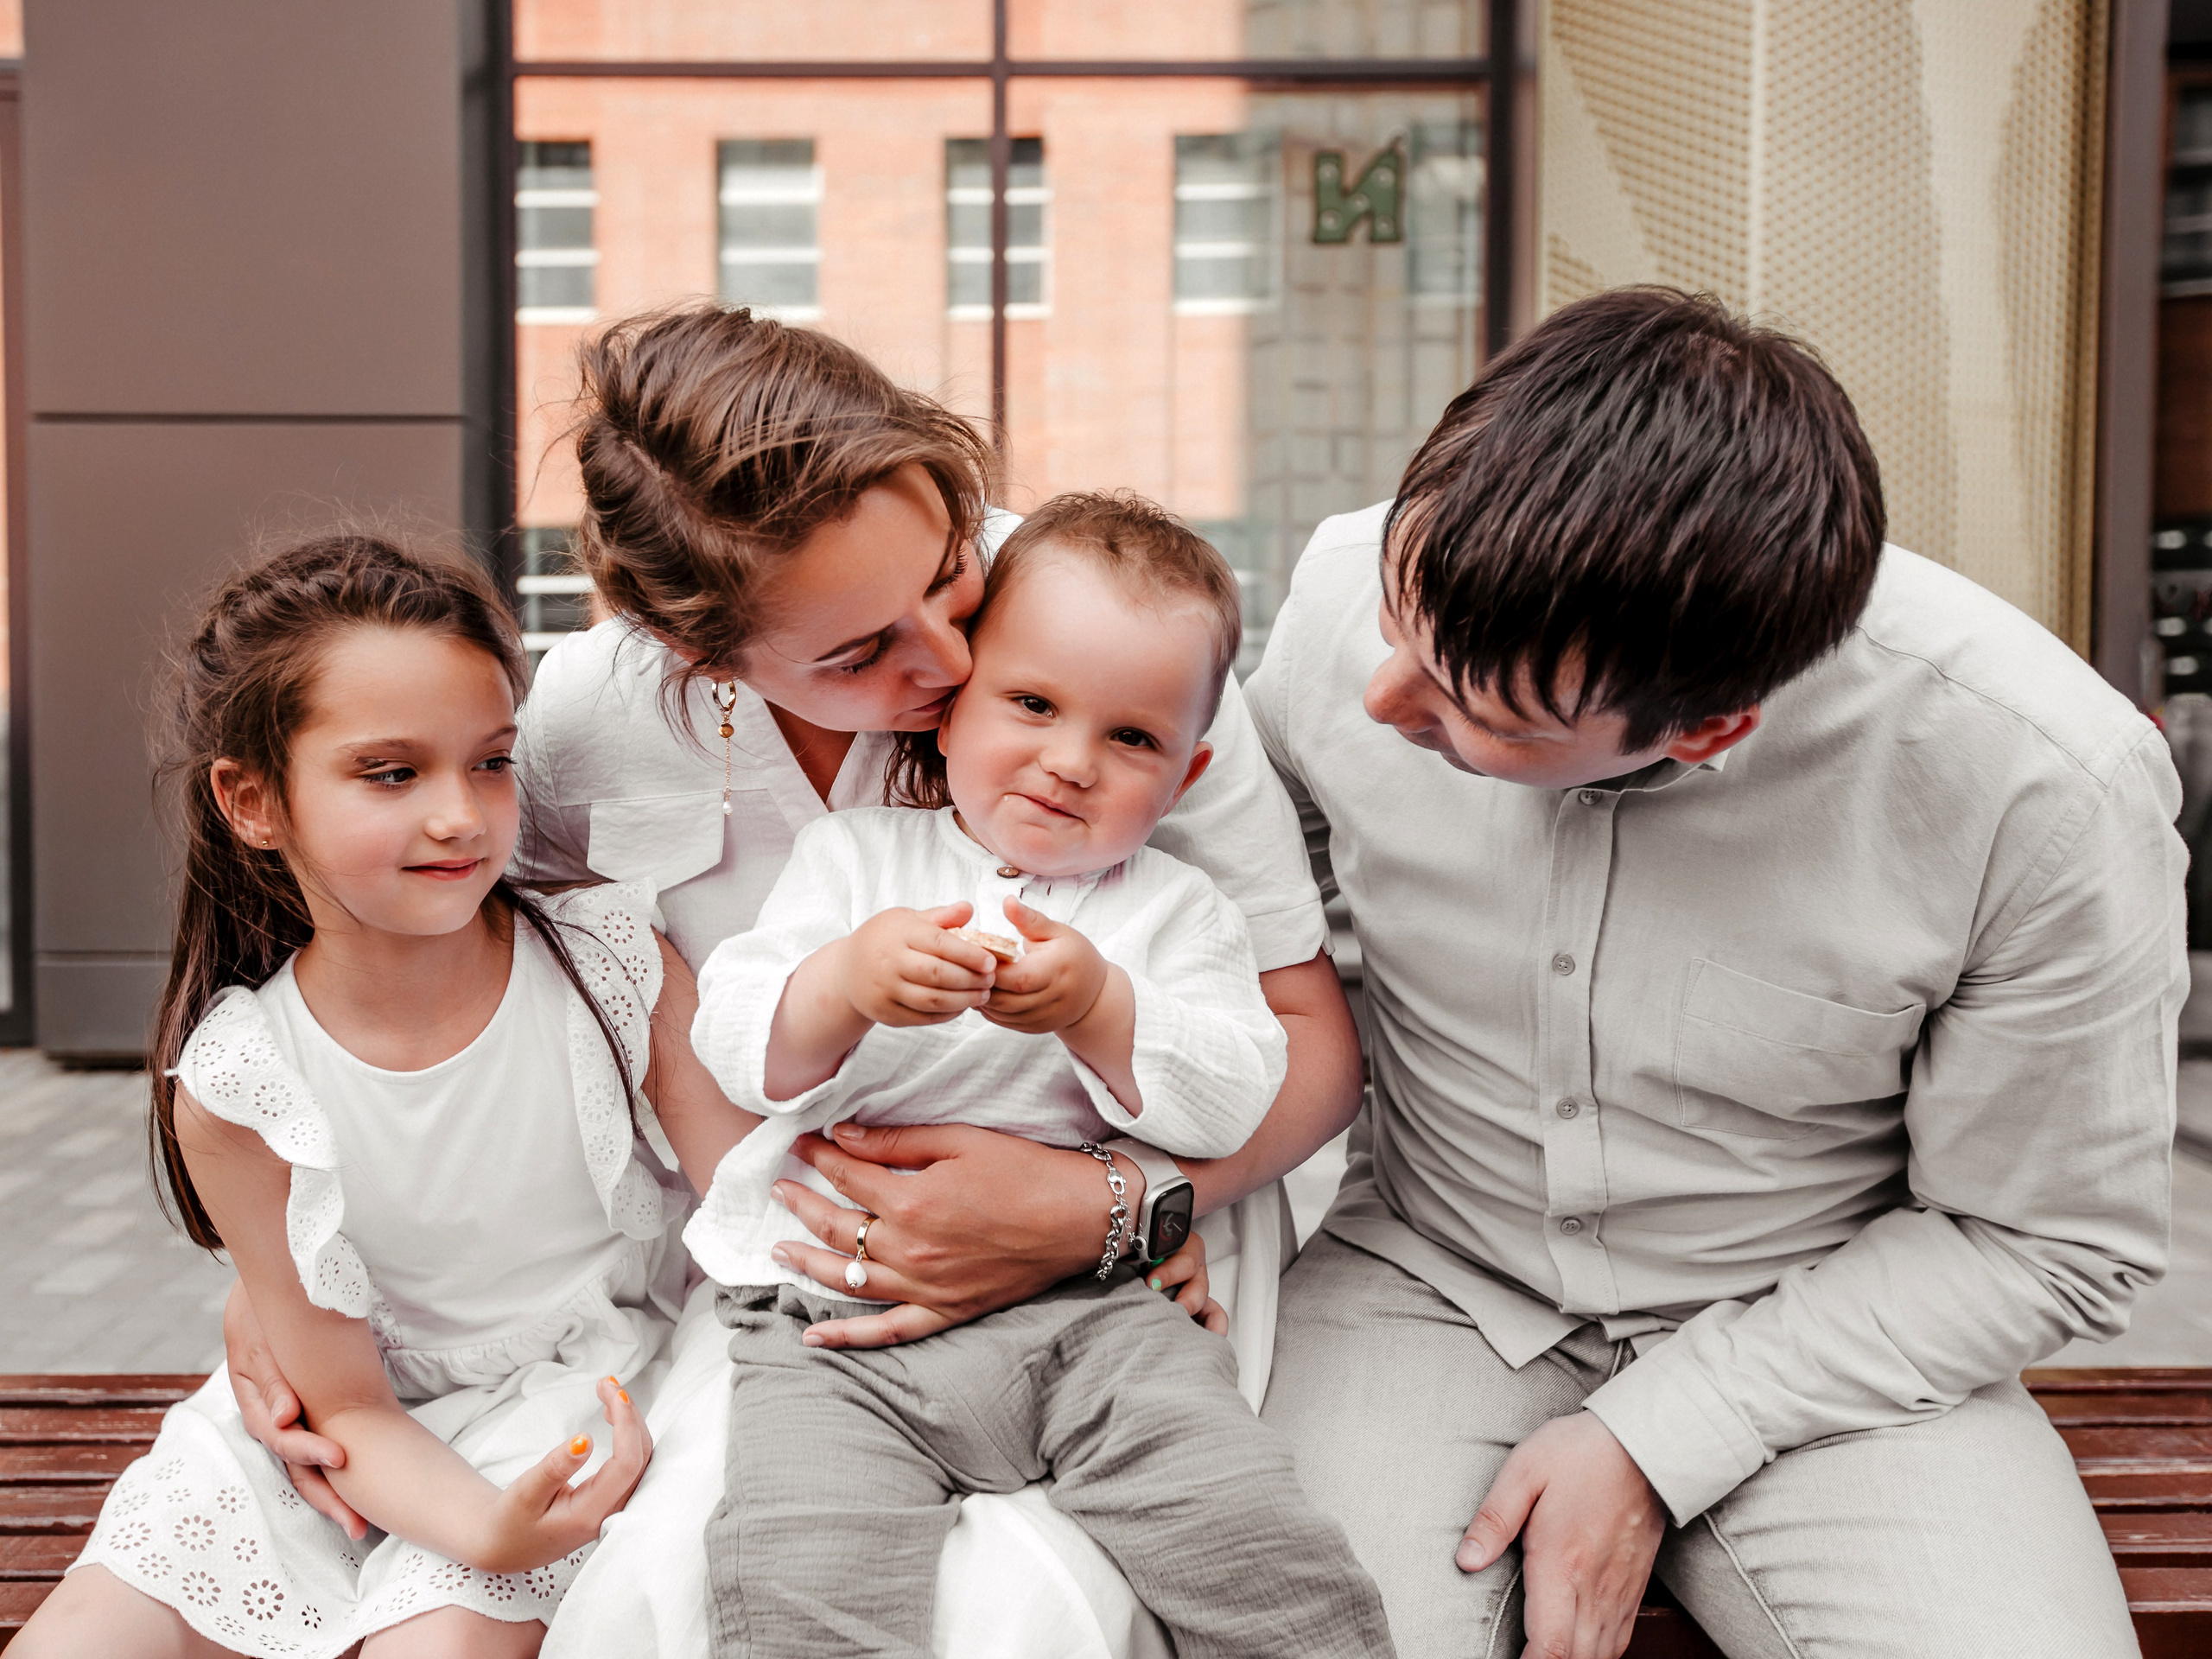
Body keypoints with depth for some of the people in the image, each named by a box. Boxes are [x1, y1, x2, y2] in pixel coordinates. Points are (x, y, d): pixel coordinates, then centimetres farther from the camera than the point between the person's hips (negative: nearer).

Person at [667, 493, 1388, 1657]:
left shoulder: (1175, 911, 11)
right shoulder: (855, 854, 9)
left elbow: (1228, 1105, -1)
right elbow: (738, 1047, -1)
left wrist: (1098, 1009, -18)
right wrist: (845, 984, -22)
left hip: (1094, 1309, 1)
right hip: (835, 1324, 0)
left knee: (1249, 1537, -13)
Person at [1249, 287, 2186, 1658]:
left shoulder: (2045, 785, -23)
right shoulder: (1357, 591, -17)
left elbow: (2044, 1241, -10)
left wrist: (1654, 1443, -14)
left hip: (1818, 1339, 0)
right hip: (1433, 1285, 1)